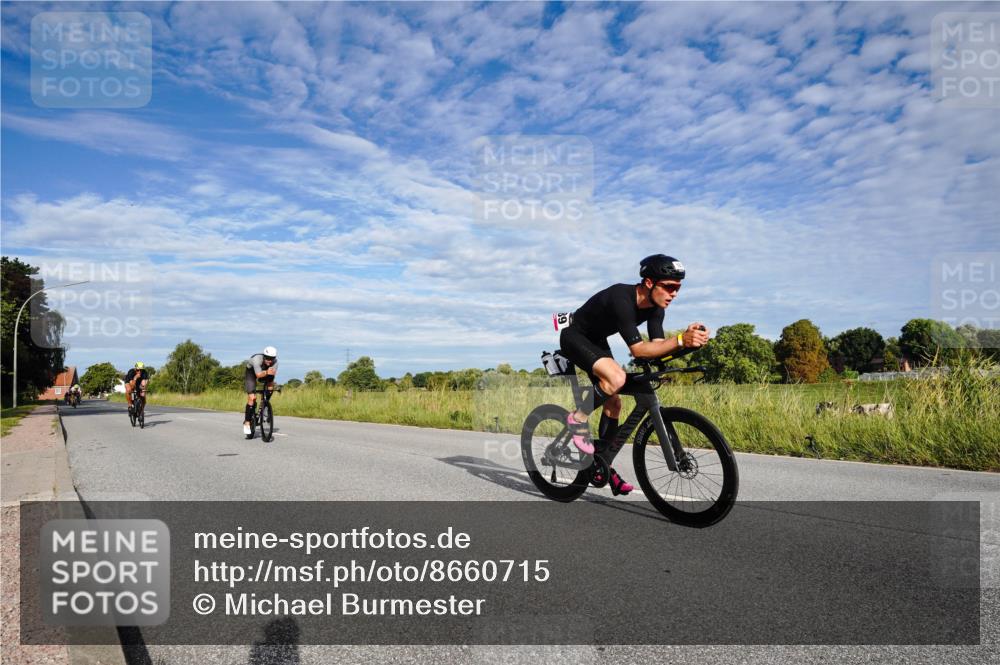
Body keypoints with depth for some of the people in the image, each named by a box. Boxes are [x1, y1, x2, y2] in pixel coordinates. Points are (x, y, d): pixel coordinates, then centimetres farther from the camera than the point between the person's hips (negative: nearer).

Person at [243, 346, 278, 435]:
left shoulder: (275, 362, -27)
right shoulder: (257, 359, -37)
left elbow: (273, 376, -27)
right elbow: (258, 375, -44)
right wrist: (266, 372, -61)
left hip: (265, 373, 5)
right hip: (251, 372, -5)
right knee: (252, 398, -18)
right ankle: (246, 423, -8)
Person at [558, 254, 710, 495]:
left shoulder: (655, 306, -10)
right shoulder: (622, 299, -35)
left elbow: (657, 346, -16)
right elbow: (637, 349, -39)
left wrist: (688, 338, -32)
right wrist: (680, 340, -48)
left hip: (596, 340, 9)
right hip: (574, 336, -9)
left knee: (613, 403, 5)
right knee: (616, 378, -33)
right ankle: (578, 419, -10)